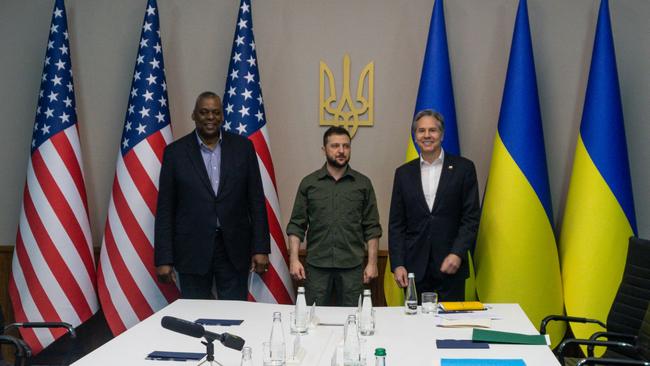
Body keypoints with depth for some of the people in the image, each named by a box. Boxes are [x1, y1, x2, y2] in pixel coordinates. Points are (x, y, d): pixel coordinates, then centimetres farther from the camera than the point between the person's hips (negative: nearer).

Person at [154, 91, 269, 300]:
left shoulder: (242, 147, 3)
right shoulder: (175, 152, 0)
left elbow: (256, 200, 4)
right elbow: (165, 209, 0)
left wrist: (261, 248, -1)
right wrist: (164, 259, -4)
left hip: (234, 249, 1)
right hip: (192, 250, 0)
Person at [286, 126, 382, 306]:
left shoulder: (363, 183, 6)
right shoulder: (308, 183, 6)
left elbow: (372, 227, 5)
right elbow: (296, 225, 5)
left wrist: (372, 262, -1)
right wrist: (294, 259, -5)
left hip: (352, 266, 0)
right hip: (316, 265, 0)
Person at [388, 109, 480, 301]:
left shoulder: (463, 168, 2)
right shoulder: (403, 173, 8)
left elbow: (471, 217, -1)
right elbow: (396, 224, 7)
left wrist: (457, 253, -12)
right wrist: (397, 265, -1)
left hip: (451, 264, -1)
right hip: (414, 268, 2)